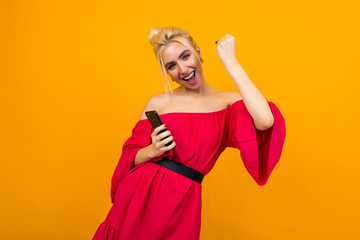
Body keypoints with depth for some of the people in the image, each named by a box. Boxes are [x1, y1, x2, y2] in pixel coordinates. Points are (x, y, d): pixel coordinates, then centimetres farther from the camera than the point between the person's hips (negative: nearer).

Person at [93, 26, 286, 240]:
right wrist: (152, 151, -14)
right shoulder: (158, 102, 3)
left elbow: (265, 121, -24)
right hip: (137, 195, 2)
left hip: (181, 204, -1)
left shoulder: (228, 101, -2)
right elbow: (131, 156, 10)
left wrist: (231, 62, -18)